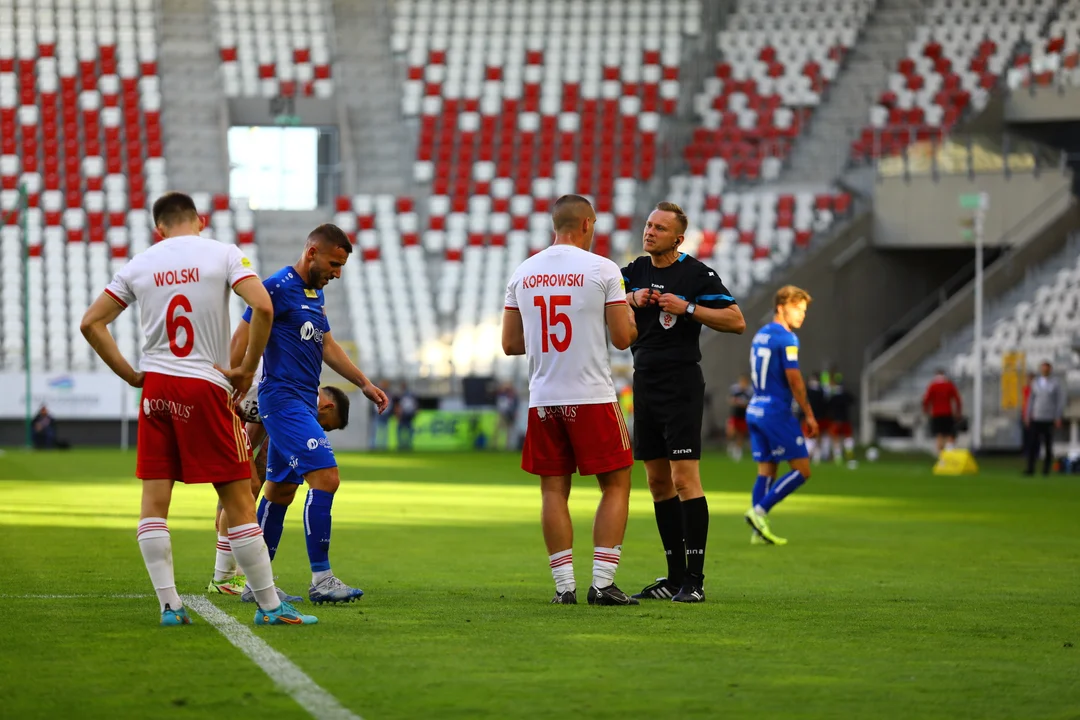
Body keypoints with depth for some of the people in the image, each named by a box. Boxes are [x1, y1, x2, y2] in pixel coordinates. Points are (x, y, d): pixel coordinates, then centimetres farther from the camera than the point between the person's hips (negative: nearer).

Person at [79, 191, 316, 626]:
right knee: (237, 500, 0)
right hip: (206, 386, -3)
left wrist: (130, 375, 10)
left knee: (154, 499, 5)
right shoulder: (223, 255, -1)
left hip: (156, 388, 3)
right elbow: (262, 307, -15)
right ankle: (269, 606, 1)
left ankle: (168, 604, 0)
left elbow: (91, 323, 8)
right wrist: (247, 369, -5)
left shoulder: (139, 265, 8)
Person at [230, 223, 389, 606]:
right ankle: (321, 579, -17)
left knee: (280, 490, 11)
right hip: (283, 398, -10)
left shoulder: (315, 293, 17)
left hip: (303, 402, 10)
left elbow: (327, 345, 27)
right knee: (325, 477, -17)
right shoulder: (277, 287, -11)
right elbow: (242, 338, -12)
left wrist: (364, 383, 23)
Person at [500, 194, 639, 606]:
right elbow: (623, 339, -6)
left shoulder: (522, 273, 7)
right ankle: (602, 583, -1)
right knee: (616, 485, 6)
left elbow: (510, 344, 10)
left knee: (553, 491, 8)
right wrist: (630, 318, 16)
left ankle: (565, 586, 4)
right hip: (592, 398, -4)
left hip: (542, 400, 4)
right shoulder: (602, 269, -6)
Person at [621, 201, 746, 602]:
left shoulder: (696, 274, -6)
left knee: (684, 478, -12)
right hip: (644, 381, 6)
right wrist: (632, 300, -9)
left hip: (681, 384, -6)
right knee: (658, 483, 7)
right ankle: (675, 578, 12)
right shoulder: (635, 272, 12)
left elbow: (736, 321, -8)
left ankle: (695, 580, -12)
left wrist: (688, 308, -16)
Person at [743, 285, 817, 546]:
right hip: (777, 412, -9)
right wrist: (809, 415, -10)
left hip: (756, 410, 9)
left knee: (766, 470, 10)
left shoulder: (760, 335, 15)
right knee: (802, 469, -3)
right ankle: (759, 510, -11)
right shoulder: (786, 338, -12)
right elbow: (794, 380, -16)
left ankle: (759, 530, 4)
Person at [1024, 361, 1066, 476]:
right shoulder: (1036, 382, 9)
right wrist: (1028, 416, 10)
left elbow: (1061, 401, -2)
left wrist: (1058, 418, -8)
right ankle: (1030, 469, -7)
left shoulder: (1056, 383, -2)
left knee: (1048, 445, 2)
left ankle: (1046, 469, 10)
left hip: (1049, 419, -3)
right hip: (1036, 418, 3)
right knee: (1032, 444, -6)